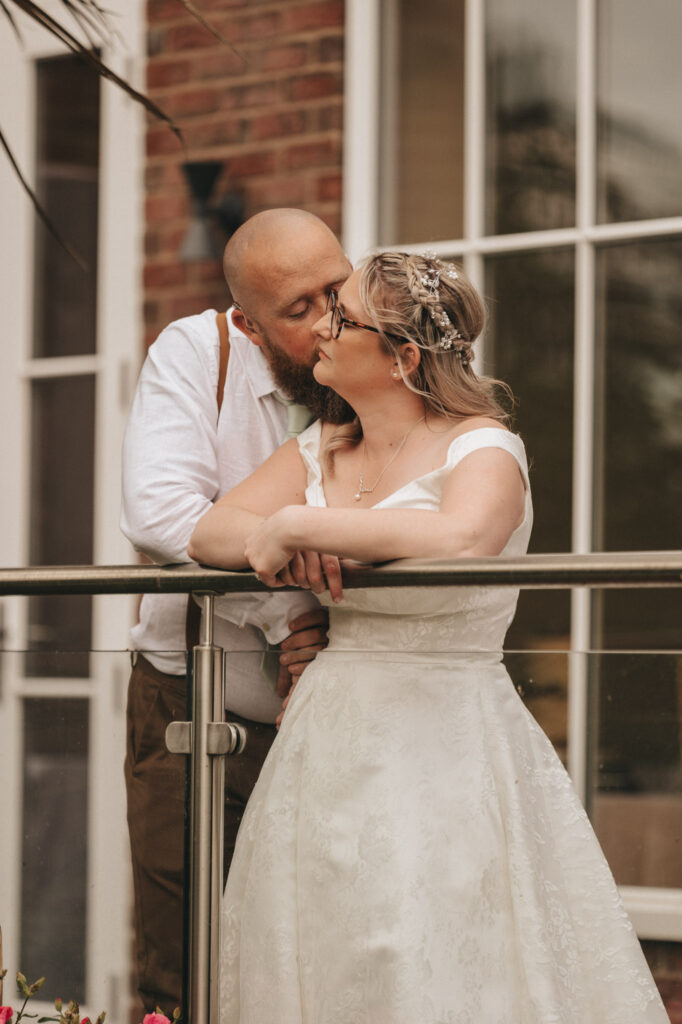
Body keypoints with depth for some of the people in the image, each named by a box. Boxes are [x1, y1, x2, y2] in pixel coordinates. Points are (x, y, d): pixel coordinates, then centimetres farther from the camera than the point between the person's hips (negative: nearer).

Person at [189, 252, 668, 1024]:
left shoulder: (483, 450, -10)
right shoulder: (320, 451, 12)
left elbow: (459, 539, -31)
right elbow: (210, 531, 8)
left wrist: (297, 525, -23)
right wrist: (272, 542, -15)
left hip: (445, 746, -6)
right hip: (331, 745, 6)